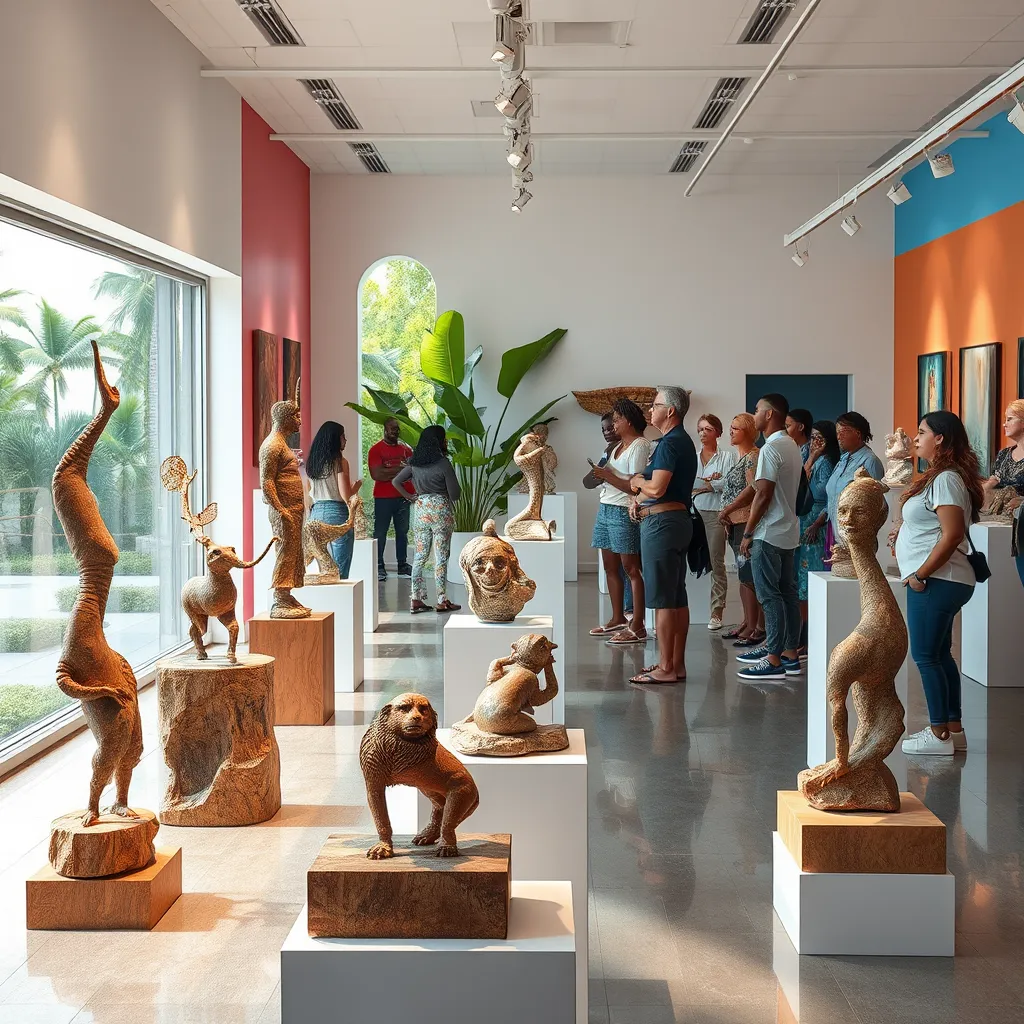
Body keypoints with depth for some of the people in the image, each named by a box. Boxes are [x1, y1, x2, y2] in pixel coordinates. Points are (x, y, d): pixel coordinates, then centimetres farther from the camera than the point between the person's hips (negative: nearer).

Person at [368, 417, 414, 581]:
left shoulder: (405, 448, 10)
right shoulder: (376, 450, -5)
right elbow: (376, 474, -16)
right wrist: (399, 470, -12)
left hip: (403, 497, 5)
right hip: (383, 498, -5)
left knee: (402, 531, 10)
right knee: (380, 533, 0)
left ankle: (403, 564, 17)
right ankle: (379, 566, 3)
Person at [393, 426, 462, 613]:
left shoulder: (414, 463, 3)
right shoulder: (443, 463, -13)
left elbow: (395, 481, 7)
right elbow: (455, 494, -9)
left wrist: (409, 497, 11)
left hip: (421, 511, 5)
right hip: (441, 511, -5)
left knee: (420, 556, 9)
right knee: (441, 557, 1)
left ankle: (417, 600, 7)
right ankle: (442, 601, 4)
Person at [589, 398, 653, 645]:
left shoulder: (639, 446, -11)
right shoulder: (618, 446, 17)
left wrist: (607, 476, -13)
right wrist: (600, 474, 4)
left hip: (624, 512, -9)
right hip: (606, 509, 9)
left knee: (631, 568, -7)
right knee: (610, 567, 12)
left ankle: (637, 627, -6)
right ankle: (617, 619, 22)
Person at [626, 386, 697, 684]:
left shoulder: (670, 443, -16)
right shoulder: (684, 441, 17)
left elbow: (657, 488, -24)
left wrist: (638, 482, -3)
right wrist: (639, 498, 4)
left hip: (661, 523, -11)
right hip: (679, 519, 11)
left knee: (661, 599, -7)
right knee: (677, 597, 11)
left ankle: (665, 668, -6)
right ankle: (677, 664, 16)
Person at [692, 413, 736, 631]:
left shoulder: (727, 456, 6)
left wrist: (701, 485, -4)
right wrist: (712, 480, -8)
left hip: (716, 513, -3)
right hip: (693, 512, 3)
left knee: (716, 563, -5)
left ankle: (717, 612, -3)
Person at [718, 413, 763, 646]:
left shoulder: (753, 456, -10)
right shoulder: (740, 456, 19)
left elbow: (753, 488, -20)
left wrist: (728, 509, -17)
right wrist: (728, 514, 13)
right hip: (736, 524, 10)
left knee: (749, 576, -10)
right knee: (743, 576, 13)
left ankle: (757, 628, -8)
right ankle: (748, 622, 19)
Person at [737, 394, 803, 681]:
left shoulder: (771, 449, -16)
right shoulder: (792, 446, 14)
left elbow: (763, 495, -19)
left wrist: (748, 533, -13)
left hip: (769, 534, -9)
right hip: (789, 532, 9)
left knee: (770, 596, -7)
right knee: (787, 593, 10)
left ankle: (774, 661, -7)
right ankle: (789, 653, 14)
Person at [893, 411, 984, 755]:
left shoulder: (946, 479, -16)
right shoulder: (939, 476, 16)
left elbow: (953, 534, -23)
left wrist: (921, 575, -20)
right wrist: (905, 529, 9)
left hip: (936, 582, -10)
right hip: (938, 582, 10)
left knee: (926, 656, -5)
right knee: (939, 654, 14)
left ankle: (939, 734, 0)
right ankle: (953, 729, 20)